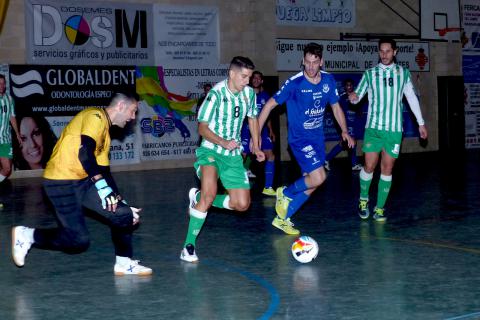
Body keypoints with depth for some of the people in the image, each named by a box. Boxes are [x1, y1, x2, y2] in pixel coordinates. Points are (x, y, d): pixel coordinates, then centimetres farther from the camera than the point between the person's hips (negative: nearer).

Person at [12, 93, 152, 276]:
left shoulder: (105, 132, 20)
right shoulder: (96, 116, -10)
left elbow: (104, 172, 21)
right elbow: (84, 152, -23)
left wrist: (122, 203, 17)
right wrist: (102, 186, -25)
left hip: (82, 181, 9)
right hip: (62, 183, -9)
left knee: (123, 214, 0)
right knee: (78, 241, -12)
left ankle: (124, 263, 13)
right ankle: (27, 235, 6)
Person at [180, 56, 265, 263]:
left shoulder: (249, 93, 0)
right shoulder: (216, 94, -16)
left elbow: (252, 118, 19)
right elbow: (202, 128, -15)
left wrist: (256, 146, 13)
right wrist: (223, 143, -29)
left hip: (233, 155, 6)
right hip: (210, 151, -6)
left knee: (242, 204, 0)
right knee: (210, 193, -30)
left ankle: (199, 198, 22)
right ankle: (189, 245, -18)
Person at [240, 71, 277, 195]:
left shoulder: (265, 96, 10)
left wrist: (270, 130, 14)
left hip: (262, 130, 4)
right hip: (247, 129, -4)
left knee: (270, 156, -3)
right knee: (242, 156, -7)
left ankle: (268, 187, 3)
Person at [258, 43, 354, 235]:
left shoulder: (328, 81, -1)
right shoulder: (294, 83, -17)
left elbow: (336, 107, 14)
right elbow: (270, 105, -12)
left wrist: (344, 131, 5)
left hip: (317, 138, 6)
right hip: (299, 138, -6)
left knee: (311, 185, 8)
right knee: (318, 178, -20)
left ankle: (282, 219, 21)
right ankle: (285, 193, 8)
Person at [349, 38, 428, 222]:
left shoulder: (403, 73, 6)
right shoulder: (370, 74, 4)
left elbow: (411, 98, 13)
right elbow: (358, 95, 4)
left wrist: (421, 123, 14)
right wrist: (354, 97, -21)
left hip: (394, 129, 1)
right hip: (373, 128, -1)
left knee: (387, 169, 0)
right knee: (369, 166, -4)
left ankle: (380, 208, 9)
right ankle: (363, 200, 20)